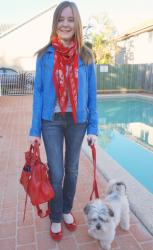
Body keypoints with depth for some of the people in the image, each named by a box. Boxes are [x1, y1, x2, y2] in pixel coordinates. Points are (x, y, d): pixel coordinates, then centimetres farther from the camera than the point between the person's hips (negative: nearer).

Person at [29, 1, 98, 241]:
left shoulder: (85, 56, 0)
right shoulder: (45, 55, -2)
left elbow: (91, 94, 1)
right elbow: (38, 92, -1)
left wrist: (93, 127, -2)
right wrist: (35, 129, -4)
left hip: (77, 120, 1)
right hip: (52, 120, -1)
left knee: (72, 169, 15)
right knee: (56, 173, 5)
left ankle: (67, 210, 39)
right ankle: (55, 218, 29)